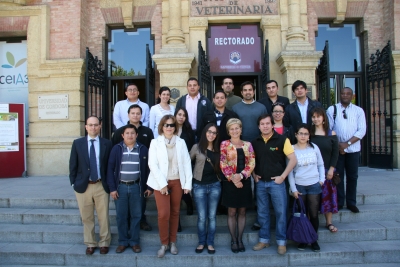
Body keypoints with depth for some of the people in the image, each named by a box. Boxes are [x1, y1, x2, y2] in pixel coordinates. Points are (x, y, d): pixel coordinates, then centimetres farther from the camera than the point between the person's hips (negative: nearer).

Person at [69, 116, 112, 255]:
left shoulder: (107, 144, 2)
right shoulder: (77, 143, 3)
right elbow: (73, 165, 4)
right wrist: (73, 183, -1)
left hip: (101, 186, -1)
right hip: (83, 186, 1)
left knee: (103, 217, 7)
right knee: (87, 218, 11)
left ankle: (104, 243, 23)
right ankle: (90, 244, 27)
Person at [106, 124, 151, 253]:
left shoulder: (143, 149, -1)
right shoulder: (116, 149, -2)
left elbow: (147, 169, 3)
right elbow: (110, 169, -2)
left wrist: (150, 187, 0)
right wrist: (112, 188, -7)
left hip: (136, 187, 0)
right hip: (120, 186, 0)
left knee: (136, 215, 8)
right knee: (121, 216, 8)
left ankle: (135, 241, 22)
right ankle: (122, 242, 23)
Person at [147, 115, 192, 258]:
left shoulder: (181, 142, 5)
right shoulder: (155, 142, -2)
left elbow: (187, 163, 2)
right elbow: (152, 164, -8)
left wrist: (188, 183, -4)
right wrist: (162, 184, -14)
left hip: (177, 182, 2)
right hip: (161, 182, -2)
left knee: (175, 213, 10)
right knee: (163, 214, -6)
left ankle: (172, 242, 25)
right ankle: (164, 243, 13)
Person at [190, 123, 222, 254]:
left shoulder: (218, 149, 6)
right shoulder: (196, 147, -2)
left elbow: (220, 166, 12)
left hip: (215, 185, 2)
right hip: (199, 185, -2)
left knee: (212, 216, 8)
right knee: (202, 217, 2)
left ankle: (210, 243, 21)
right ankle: (201, 242, 20)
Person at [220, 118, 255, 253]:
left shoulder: (248, 144, 7)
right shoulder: (224, 144, 0)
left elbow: (252, 163, 0)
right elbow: (223, 164, -7)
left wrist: (241, 175, -14)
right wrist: (233, 179, -14)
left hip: (245, 181, 3)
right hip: (230, 182, -2)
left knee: (242, 211, 10)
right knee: (232, 212, 5)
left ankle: (240, 239, 22)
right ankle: (233, 240, 17)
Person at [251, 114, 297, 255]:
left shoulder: (282, 139, -8)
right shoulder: (255, 142, 5)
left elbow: (293, 159, -10)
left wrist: (282, 176, -12)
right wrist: (254, 175, 4)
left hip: (276, 182, -4)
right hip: (260, 183, 4)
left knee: (280, 212, 5)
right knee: (262, 213, 13)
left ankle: (281, 241, 21)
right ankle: (264, 239, 27)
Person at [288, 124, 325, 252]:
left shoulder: (314, 147, 1)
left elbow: (321, 165, 9)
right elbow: (290, 171, -3)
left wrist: (322, 179, -2)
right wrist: (293, 189, -6)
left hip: (314, 185, 1)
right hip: (299, 186, -1)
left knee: (314, 215, 6)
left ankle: (314, 240, 21)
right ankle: (303, 240, 22)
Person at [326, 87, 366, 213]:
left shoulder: (359, 111, 5)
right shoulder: (332, 109, 3)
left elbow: (362, 130, -3)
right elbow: (328, 128, -1)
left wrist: (347, 143, -13)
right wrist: (337, 144, -10)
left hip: (353, 148, 1)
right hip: (336, 148, -1)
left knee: (352, 176, 8)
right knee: (337, 175, 4)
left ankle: (351, 202, 20)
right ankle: (339, 202, 15)